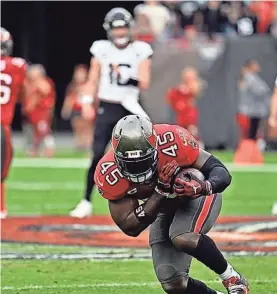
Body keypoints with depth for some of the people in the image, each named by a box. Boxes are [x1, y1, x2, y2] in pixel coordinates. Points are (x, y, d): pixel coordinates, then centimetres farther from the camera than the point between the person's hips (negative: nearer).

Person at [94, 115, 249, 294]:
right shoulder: (110, 175, -26)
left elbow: (221, 173, -27)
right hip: (166, 210, 4)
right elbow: (130, 228, -23)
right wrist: (160, 192, -36)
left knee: (183, 238, -34)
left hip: (197, 197, -3)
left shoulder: (171, 143, -34)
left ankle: (232, 278, -10)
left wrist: (204, 187, -51)